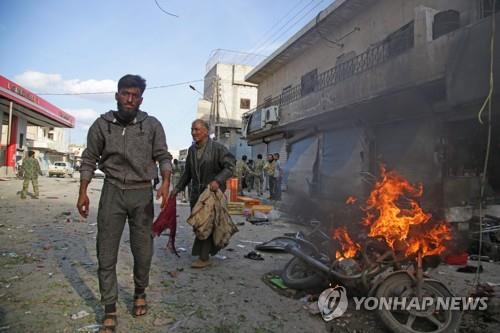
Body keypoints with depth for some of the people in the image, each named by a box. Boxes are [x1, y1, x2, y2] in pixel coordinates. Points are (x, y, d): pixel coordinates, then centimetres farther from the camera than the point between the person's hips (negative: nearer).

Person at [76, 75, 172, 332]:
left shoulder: (152, 125, 0)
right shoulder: (101, 125, 2)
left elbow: (163, 156, 0)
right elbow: (89, 160, 7)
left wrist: (165, 183, -17)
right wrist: (82, 192, 1)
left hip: (142, 194, 0)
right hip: (112, 192, 0)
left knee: (143, 251, 8)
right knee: (106, 254, 2)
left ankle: (140, 293, 34)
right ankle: (110, 310, 16)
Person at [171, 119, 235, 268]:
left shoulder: (218, 148, -8)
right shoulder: (191, 150, 12)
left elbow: (230, 166, -12)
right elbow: (187, 173, 19)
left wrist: (218, 180, -25)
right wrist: (178, 188, 15)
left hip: (213, 192, -6)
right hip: (196, 193, 6)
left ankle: (204, 258, 6)